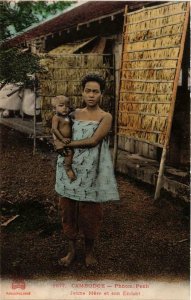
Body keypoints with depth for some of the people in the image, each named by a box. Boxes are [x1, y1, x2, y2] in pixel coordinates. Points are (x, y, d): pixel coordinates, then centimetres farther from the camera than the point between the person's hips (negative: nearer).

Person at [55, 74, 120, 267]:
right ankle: (71, 249, 27)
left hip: (90, 172, -3)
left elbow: (93, 140, -15)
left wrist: (67, 144, -10)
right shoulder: (75, 114, 9)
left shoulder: (105, 117, -4)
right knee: (68, 210, 9)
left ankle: (89, 250, 29)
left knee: (90, 213, 7)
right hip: (70, 169, 4)